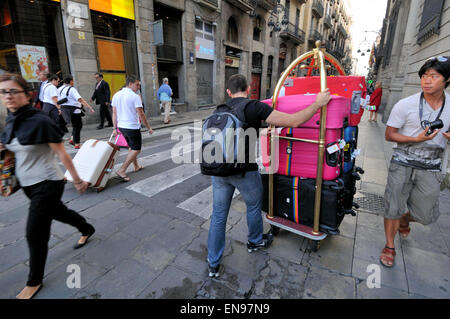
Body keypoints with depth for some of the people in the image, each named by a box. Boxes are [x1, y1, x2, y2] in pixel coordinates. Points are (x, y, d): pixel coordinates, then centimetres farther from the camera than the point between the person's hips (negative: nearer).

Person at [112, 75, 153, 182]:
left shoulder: (116, 95, 7)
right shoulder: (135, 96, -14)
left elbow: (114, 113, 9)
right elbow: (141, 114, -15)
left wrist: (115, 128, 14)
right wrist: (149, 128, -6)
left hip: (121, 126, 8)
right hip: (133, 127, -8)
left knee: (132, 147, 23)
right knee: (136, 149, 1)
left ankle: (136, 166, 34)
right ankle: (122, 171, -6)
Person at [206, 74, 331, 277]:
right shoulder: (254, 107, -9)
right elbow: (293, 121, -15)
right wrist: (318, 104, 1)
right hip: (245, 171, -4)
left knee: (218, 215, 14)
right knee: (253, 207, 23)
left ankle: (213, 264, 25)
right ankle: (255, 242, 49)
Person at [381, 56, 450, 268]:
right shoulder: (405, 105, -8)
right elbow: (389, 135, -5)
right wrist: (417, 139, -19)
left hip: (430, 169, 3)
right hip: (402, 165, -3)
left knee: (426, 215, 7)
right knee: (393, 209, 2)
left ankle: (404, 220, 44)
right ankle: (389, 247, 23)